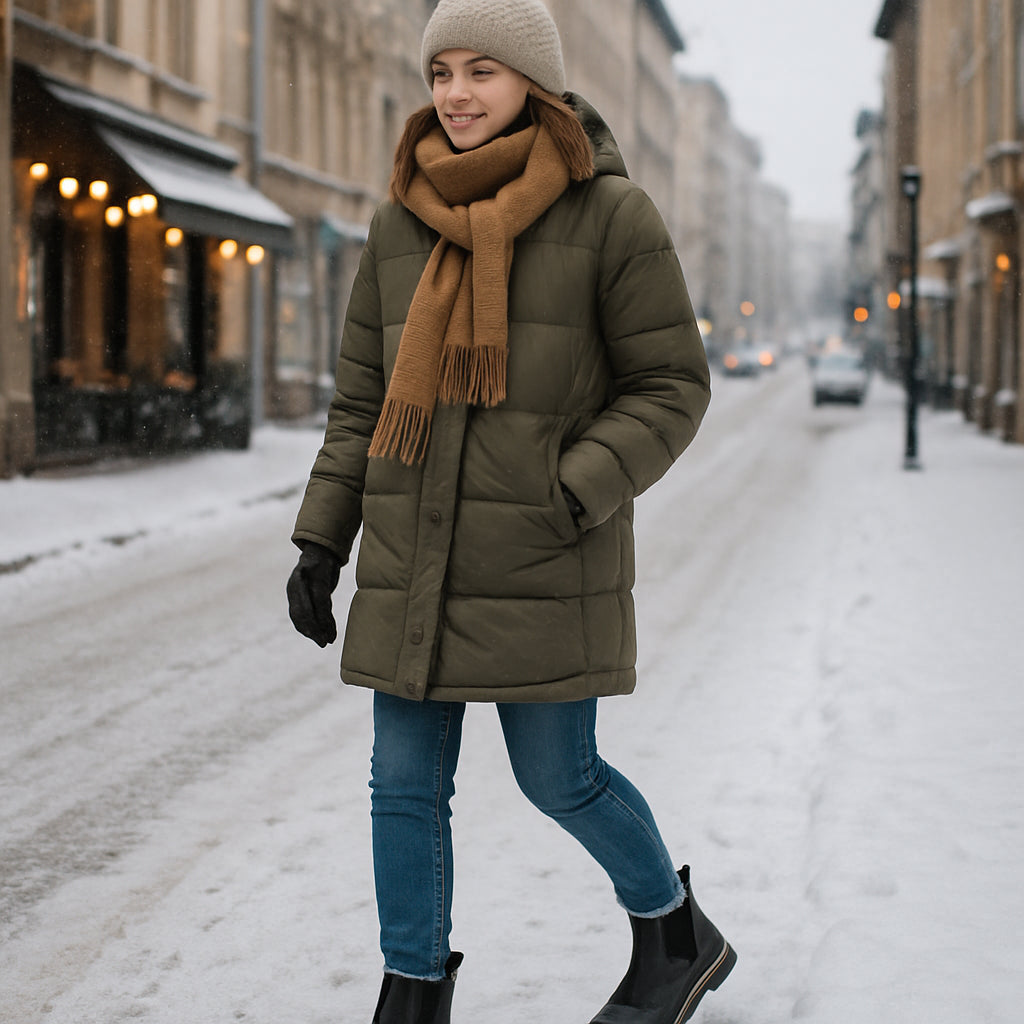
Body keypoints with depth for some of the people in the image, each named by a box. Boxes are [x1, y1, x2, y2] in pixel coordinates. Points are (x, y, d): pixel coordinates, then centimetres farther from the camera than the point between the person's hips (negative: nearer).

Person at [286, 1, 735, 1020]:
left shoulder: (611, 216, -7)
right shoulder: (401, 222, 6)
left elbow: (671, 386, -6)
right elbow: (363, 398, 11)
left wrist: (575, 495, -19)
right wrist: (320, 541, 6)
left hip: (544, 560, -4)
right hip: (414, 560, 5)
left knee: (558, 780, 5)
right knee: (405, 783, 4)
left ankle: (677, 935, 30)